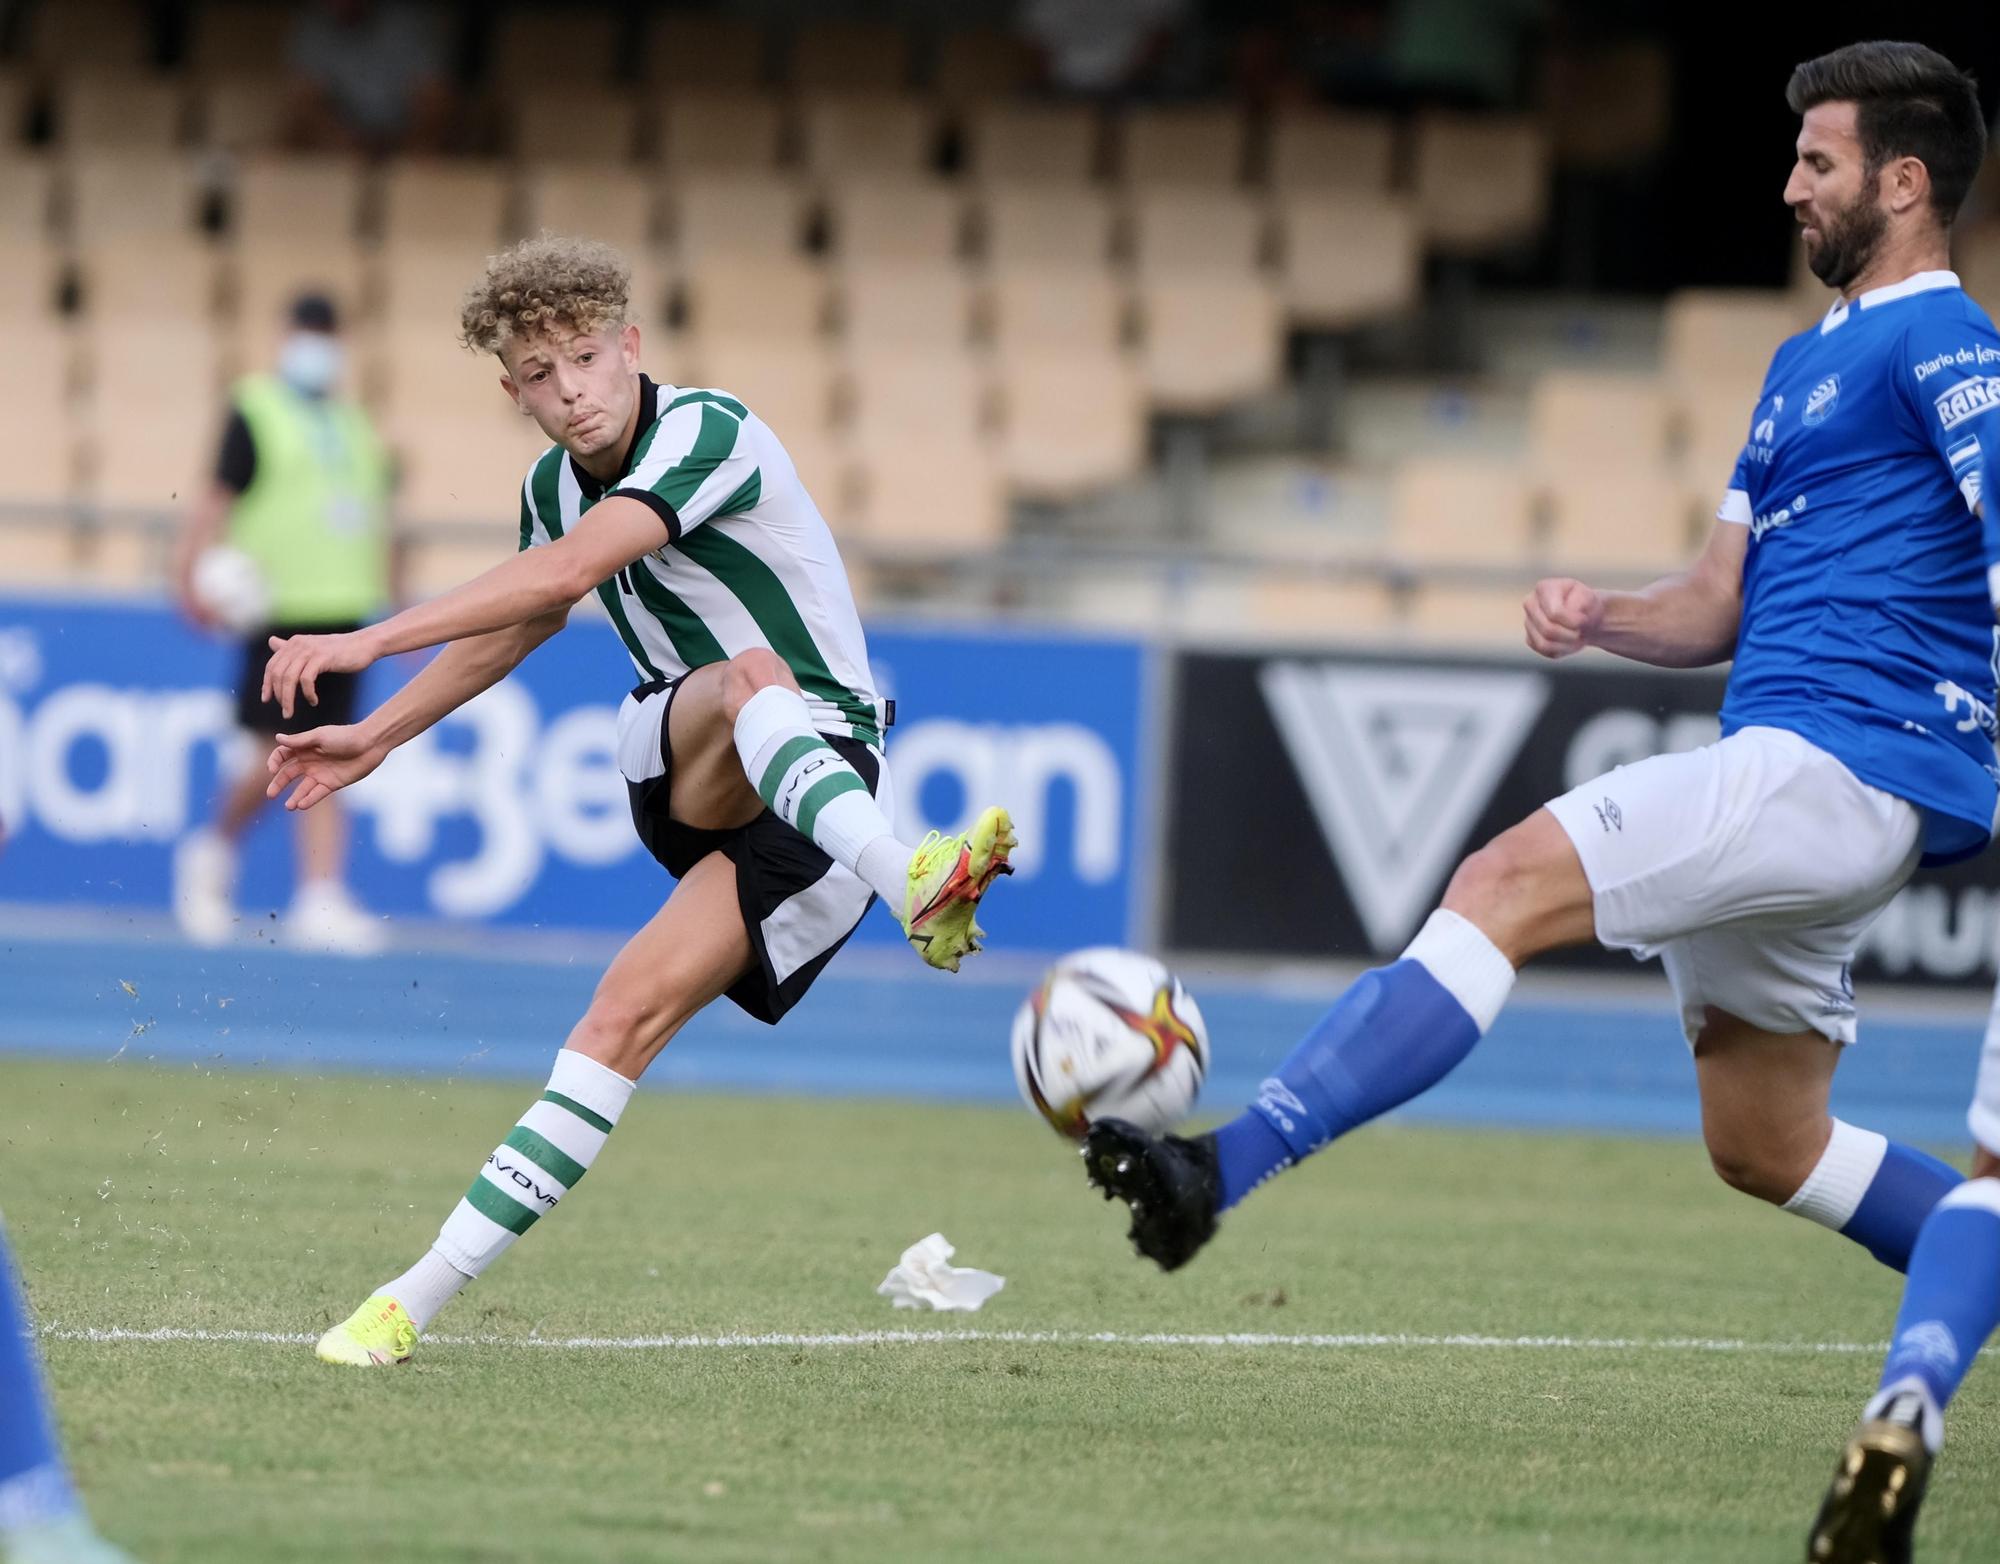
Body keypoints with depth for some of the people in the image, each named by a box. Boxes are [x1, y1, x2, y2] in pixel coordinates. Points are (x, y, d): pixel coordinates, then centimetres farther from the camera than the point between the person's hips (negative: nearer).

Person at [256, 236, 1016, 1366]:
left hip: (820, 775, -4)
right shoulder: (557, 488, 8)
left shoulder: (706, 432, -16)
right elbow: (523, 624, 31)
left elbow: (566, 573, -29)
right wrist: (377, 737, 35)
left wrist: (370, 642, -30)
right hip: (684, 772, 4)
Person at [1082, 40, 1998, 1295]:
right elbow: (1718, 610, 23)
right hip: (1793, 771, 10)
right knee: (1766, 1148, 14)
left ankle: (1220, 1170, -30)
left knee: (1505, 885, -21)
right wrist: (1599, 616, 3)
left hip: (1840, 768, -10)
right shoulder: (1804, 363, 24)